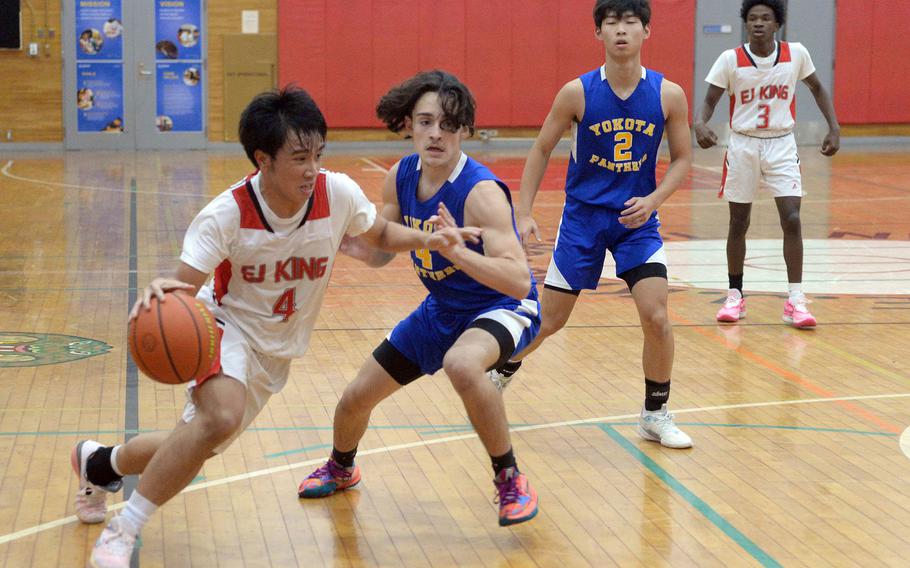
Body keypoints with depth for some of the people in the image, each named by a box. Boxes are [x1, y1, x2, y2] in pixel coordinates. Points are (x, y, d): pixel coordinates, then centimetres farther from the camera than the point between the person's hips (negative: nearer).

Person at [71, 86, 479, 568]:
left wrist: (426, 240, -15)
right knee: (222, 416, -34)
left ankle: (100, 463, 42)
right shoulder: (225, 216, -27)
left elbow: (379, 234, 4)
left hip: (276, 348, 5)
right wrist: (160, 292, -52)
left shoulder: (338, 194, -17)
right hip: (227, 325, -5)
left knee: (198, 445, 11)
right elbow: (185, 286, -28)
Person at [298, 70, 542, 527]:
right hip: (442, 309, 7)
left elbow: (519, 280, -37)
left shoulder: (482, 192, -30)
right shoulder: (401, 177, -8)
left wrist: (456, 250, -49)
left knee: (461, 364, -41)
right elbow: (380, 253, 6)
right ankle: (340, 468, 48)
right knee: (356, 397, 12)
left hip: (502, 306, -7)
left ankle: (511, 480, -20)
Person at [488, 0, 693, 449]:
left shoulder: (668, 95, -9)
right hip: (583, 216, -1)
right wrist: (524, 213, -5)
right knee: (548, 320, 6)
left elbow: (682, 159, 1)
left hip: (637, 218, 1)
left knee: (656, 317, -12)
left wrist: (653, 199, -16)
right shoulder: (577, 92, -11)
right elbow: (541, 150, 0)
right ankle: (499, 374, 35)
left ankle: (655, 415, 7)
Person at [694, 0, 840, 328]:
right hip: (743, 145, 0)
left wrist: (834, 128, 3)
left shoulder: (796, 54, -6)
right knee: (738, 224, 7)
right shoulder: (730, 60, -10)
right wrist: (700, 124, -28)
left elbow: (816, 88, 11)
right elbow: (710, 101, -6)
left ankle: (795, 301, -7)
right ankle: (735, 296, 22)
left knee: (792, 220, -12)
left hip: (781, 145, 0)